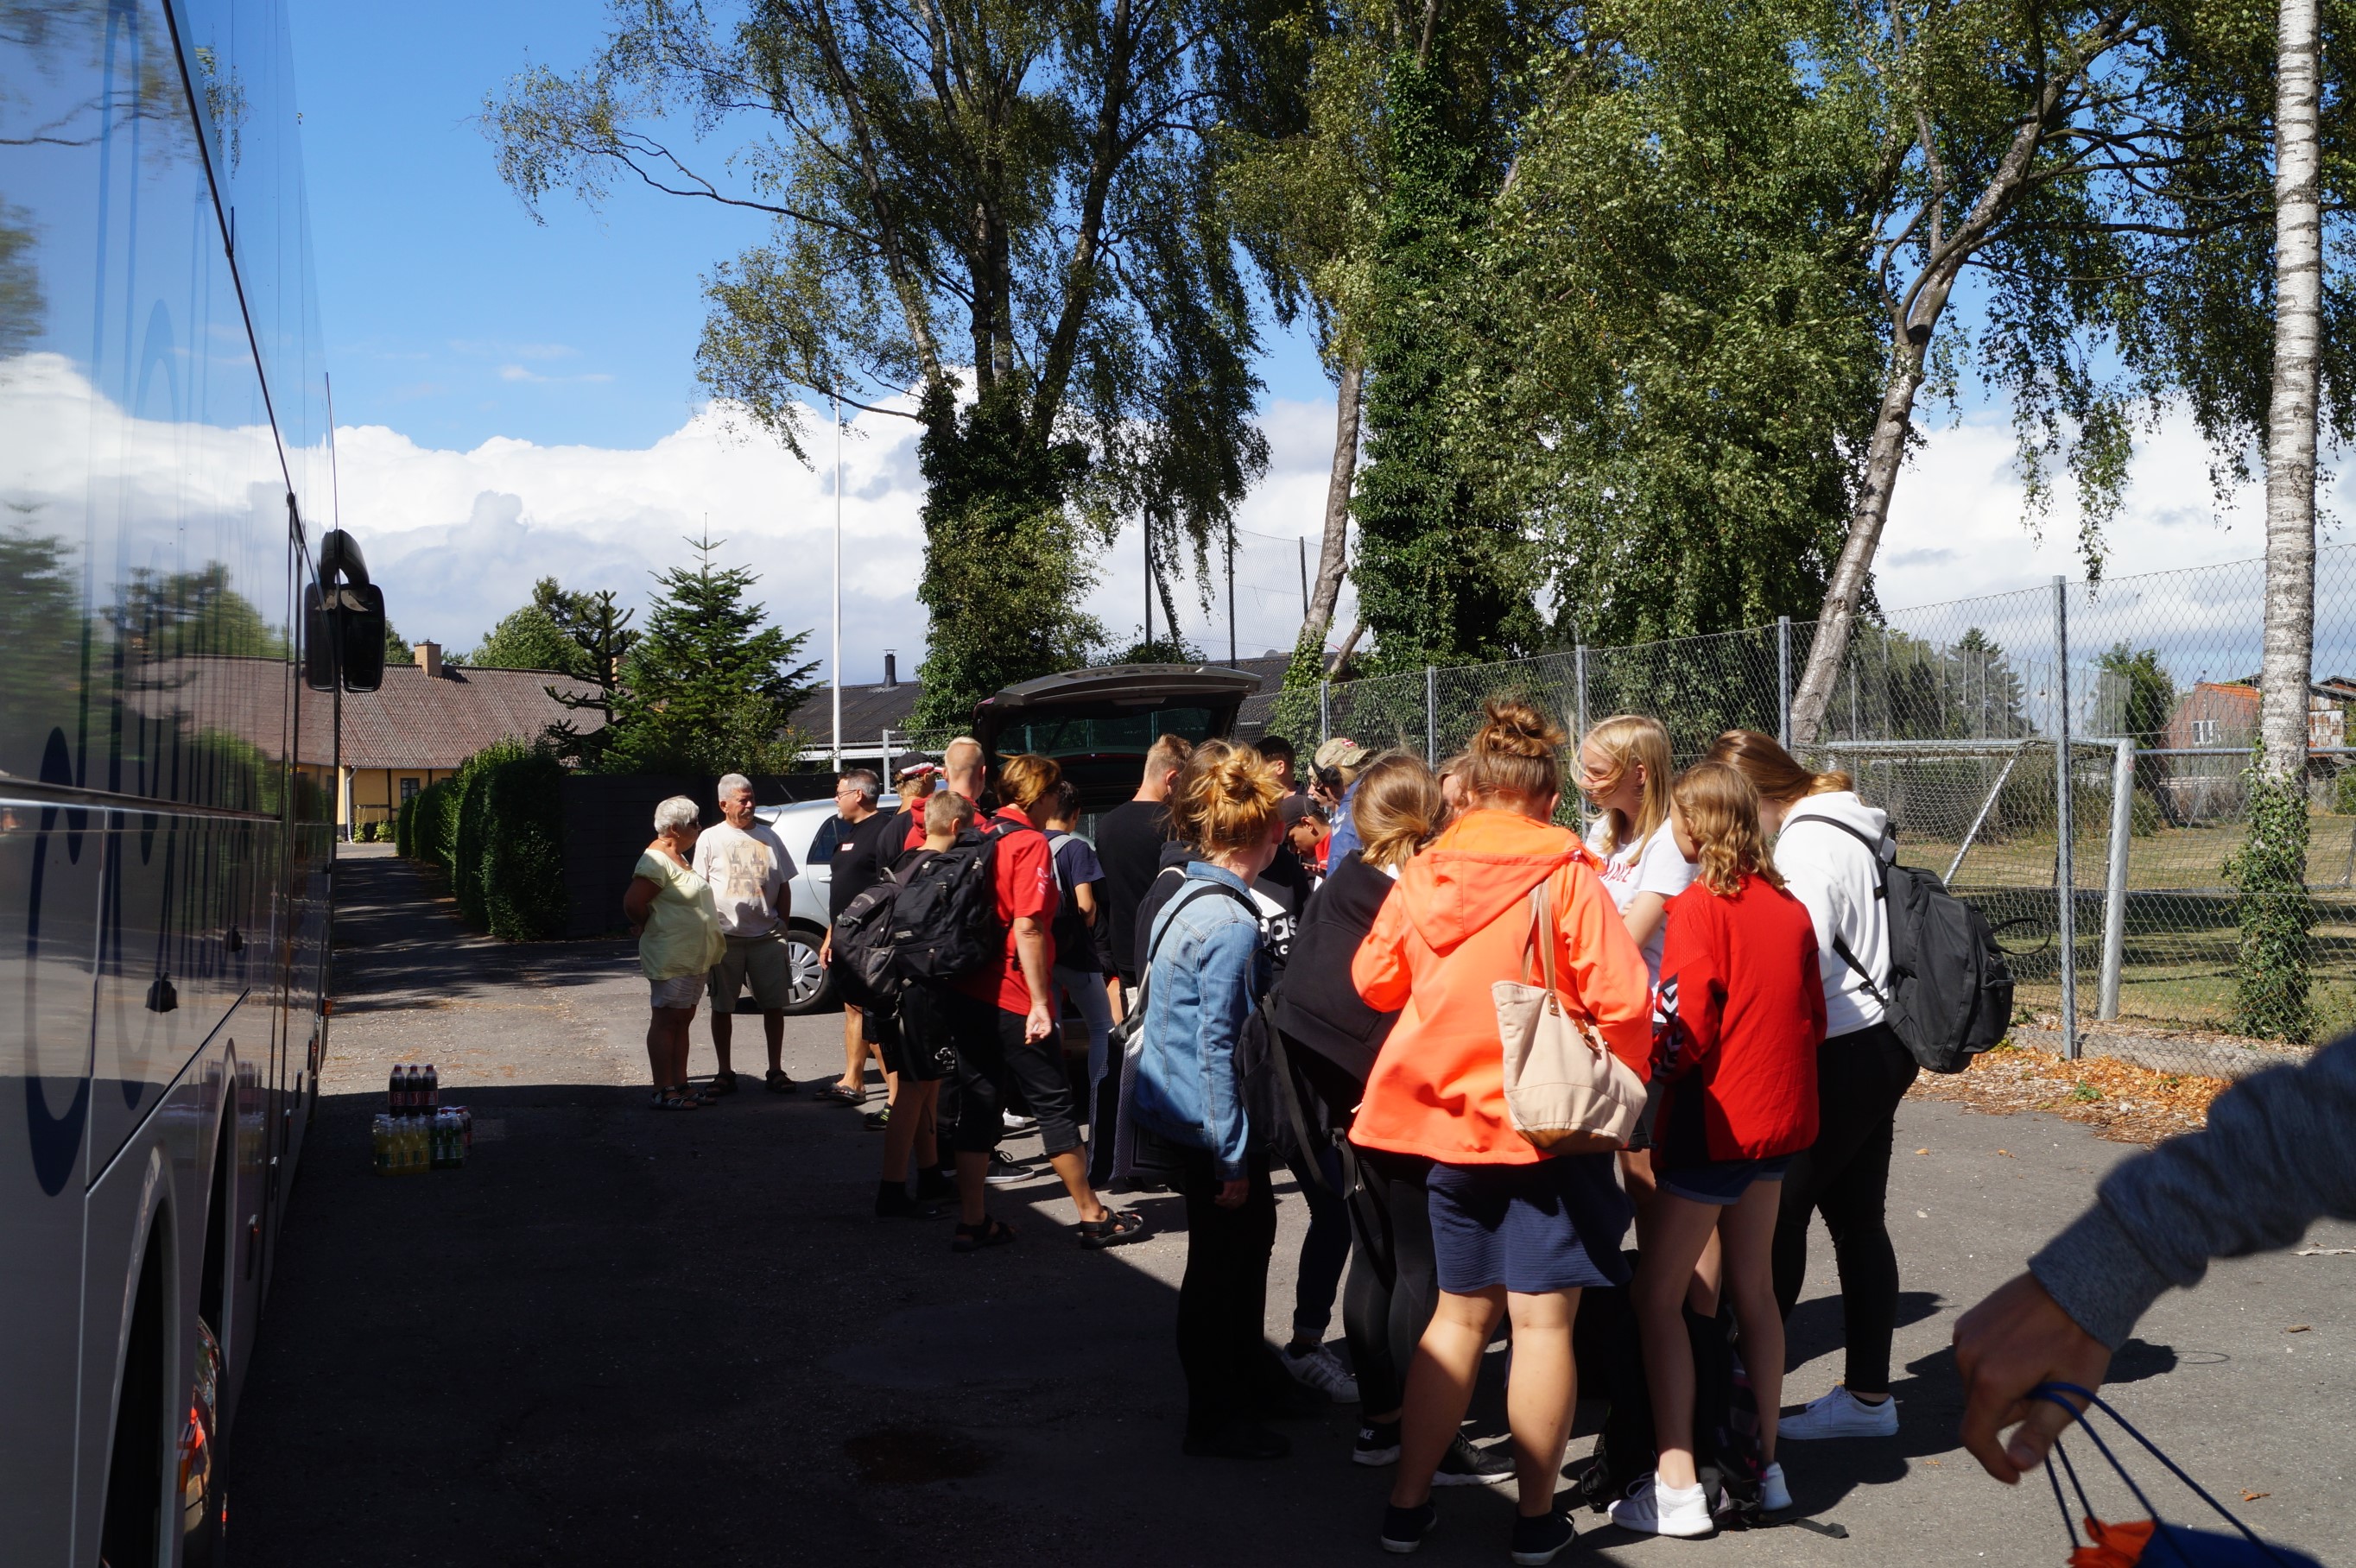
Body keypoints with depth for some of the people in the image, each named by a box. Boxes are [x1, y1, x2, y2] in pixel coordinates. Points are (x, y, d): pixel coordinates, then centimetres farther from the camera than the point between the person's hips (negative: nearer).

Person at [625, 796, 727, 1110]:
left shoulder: (679, 857, 15)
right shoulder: (657, 861, -16)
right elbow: (632, 902, -24)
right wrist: (647, 926, -7)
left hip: (693, 958, 10)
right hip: (671, 958, -10)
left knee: (683, 1019, 13)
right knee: (667, 1020, -6)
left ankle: (681, 1086, 19)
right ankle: (663, 1092, -3)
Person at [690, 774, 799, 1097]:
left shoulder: (768, 836, 10)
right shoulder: (711, 839, 2)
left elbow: (783, 886, 15)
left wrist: (782, 924, 7)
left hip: (767, 936, 2)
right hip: (725, 936, -2)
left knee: (774, 1005, 4)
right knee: (722, 1007, 5)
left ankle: (775, 1071, 13)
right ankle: (724, 1073, 15)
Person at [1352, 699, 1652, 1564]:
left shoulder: (1421, 877, 0)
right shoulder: (1567, 877, -11)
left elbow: (1374, 980, 13)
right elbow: (1622, 1000, -16)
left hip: (1450, 1121, 4)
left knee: (1459, 1313, 17)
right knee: (1543, 1321, 5)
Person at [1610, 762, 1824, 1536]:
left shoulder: (1698, 904, -14)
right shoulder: (1788, 906, 8)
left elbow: (1682, 1027, -17)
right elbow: (1812, 1016, 12)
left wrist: (1645, 1074, -1)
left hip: (1716, 1120, -8)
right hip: (1779, 1117, 8)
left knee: (1656, 1294, -1)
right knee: (1754, 1289, 17)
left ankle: (1677, 1486, -3)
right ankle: (1765, 1465, 25)